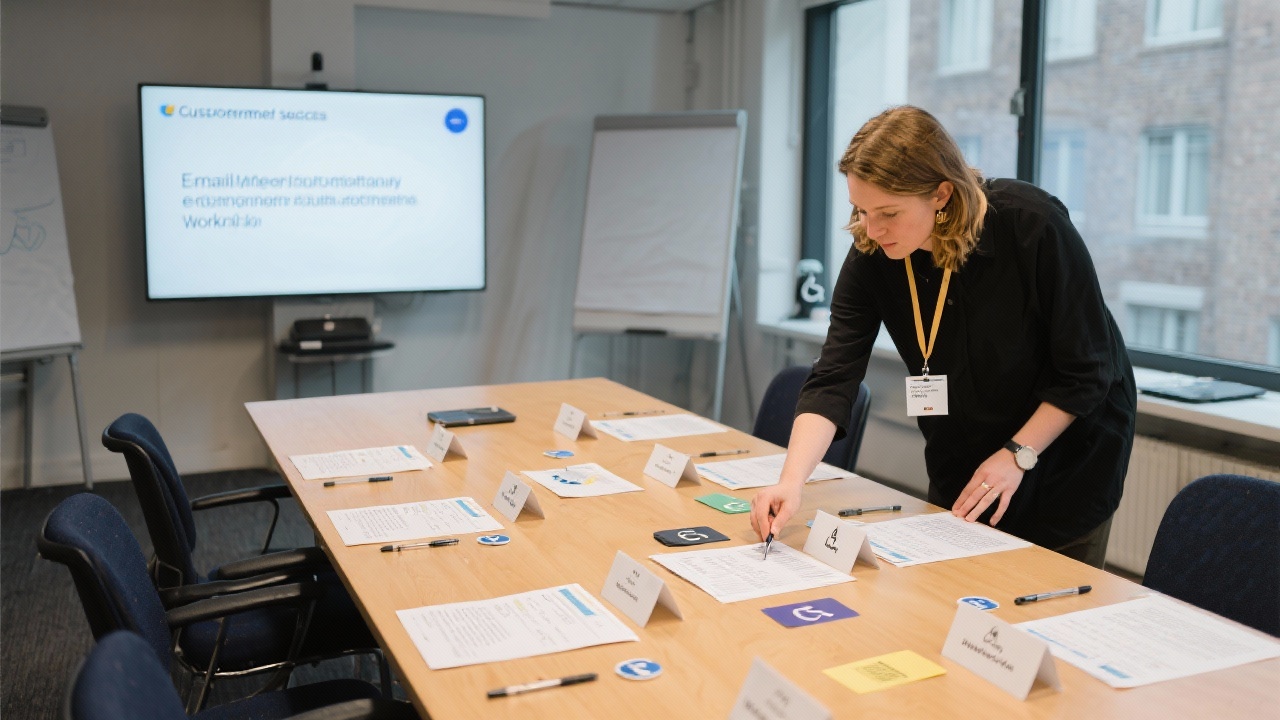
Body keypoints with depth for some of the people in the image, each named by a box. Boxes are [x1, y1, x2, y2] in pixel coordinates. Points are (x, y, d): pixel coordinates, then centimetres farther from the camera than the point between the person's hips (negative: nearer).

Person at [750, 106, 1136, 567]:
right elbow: (833, 378, -24)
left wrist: (1019, 454, -22)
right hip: (961, 460, 3)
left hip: (1068, 440, -3)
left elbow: (1088, 371, -20)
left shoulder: (1034, 227, -29)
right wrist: (792, 481, -37)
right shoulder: (871, 256, -19)